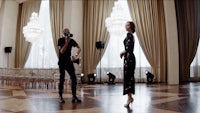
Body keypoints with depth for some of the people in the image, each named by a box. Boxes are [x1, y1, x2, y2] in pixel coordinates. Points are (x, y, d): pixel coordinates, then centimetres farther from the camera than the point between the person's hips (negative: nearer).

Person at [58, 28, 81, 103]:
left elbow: (79, 48, 9)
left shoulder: (72, 41, 1)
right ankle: (60, 97, 9)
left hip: (69, 62, 4)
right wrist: (66, 42, -23)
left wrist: (76, 55, -6)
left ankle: (74, 97, 6)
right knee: (62, 79, -1)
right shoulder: (60, 40, -8)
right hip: (62, 62, -4)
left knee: (74, 79, -1)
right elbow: (62, 51, -18)